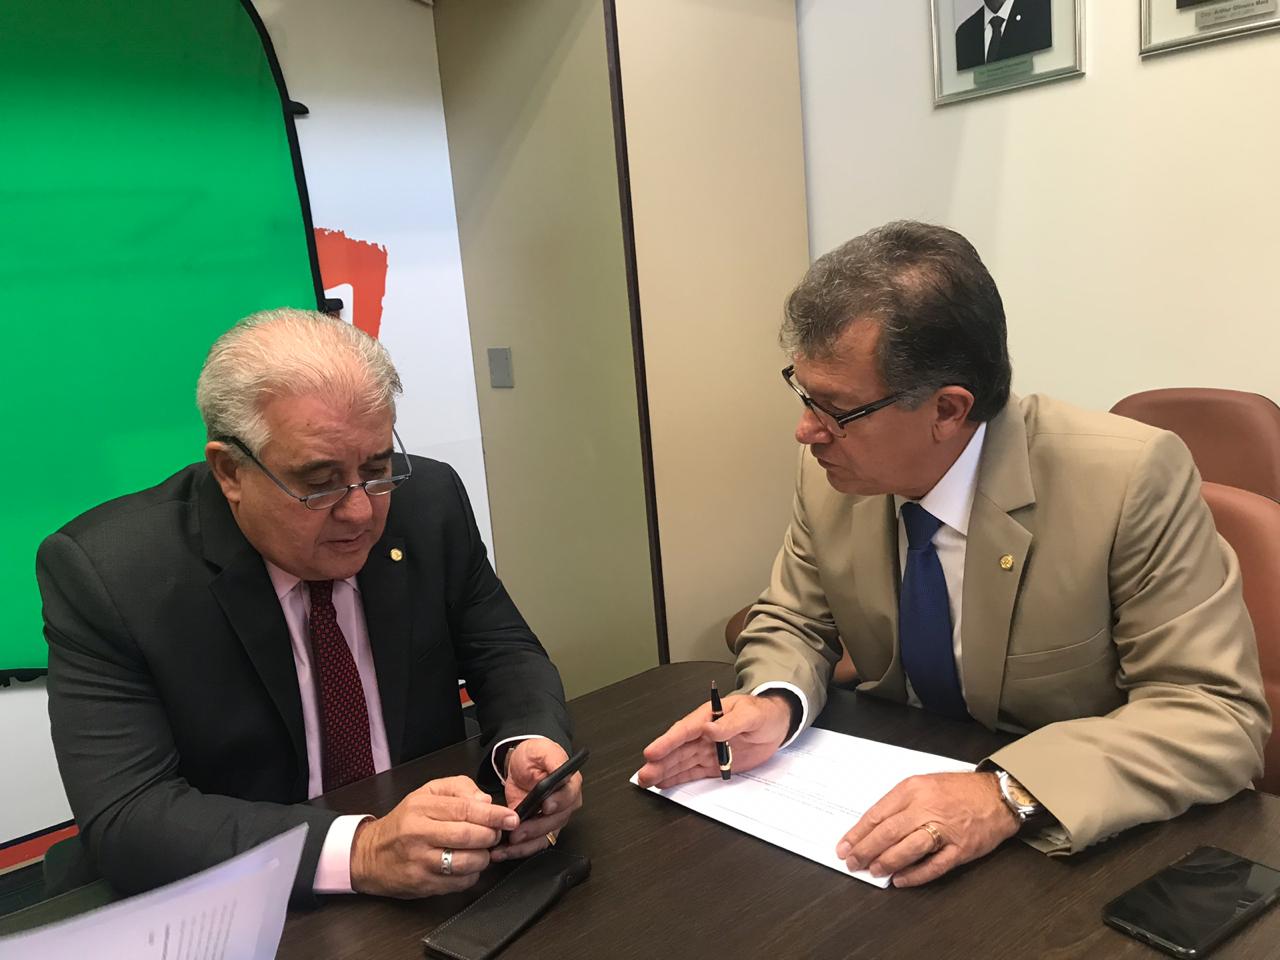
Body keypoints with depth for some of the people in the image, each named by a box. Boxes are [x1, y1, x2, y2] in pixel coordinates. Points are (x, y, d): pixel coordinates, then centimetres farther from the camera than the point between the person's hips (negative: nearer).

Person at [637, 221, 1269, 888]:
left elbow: (1219, 715, -20)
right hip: (902, 793, 4)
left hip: (1078, 843, -4)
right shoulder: (832, 472, -9)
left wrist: (1008, 794, -34)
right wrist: (775, 706, -18)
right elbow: (793, 624, 5)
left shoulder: (1129, 480, -22)